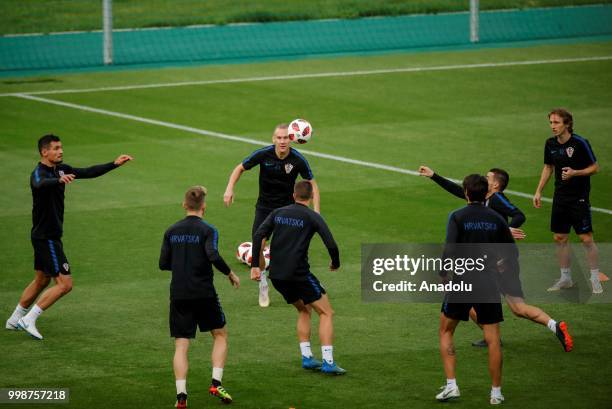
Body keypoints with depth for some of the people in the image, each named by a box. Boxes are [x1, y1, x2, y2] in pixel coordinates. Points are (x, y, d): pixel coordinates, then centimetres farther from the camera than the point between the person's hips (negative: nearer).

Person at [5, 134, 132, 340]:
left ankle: (14, 320, 33)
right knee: (65, 283, -11)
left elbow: (89, 172, 12)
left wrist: (114, 164, 5)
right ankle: (28, 320, -6)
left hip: (48, 236, 10)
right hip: (46, 237, -10)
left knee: (41, 280, 21)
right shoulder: (39, 173, -21)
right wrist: (59, 180, -66)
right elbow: (40, 184, -46)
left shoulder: (61, 169, 6)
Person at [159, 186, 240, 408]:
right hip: (204, 294, -3)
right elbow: (214, 257, -21)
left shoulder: (171, 231, 5)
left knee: (181, 345, 4)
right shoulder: (207, 230, -7)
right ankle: (216, 383, 3)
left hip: (178, 296, 3)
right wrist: (230, 274, -6)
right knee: (220, 335, 16)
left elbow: (163, 263, 6)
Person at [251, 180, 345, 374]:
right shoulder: (313, 217, -3)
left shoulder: (278, 213, 11)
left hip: (276, 276, 6)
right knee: (326, 313, 5)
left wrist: (255, 266, 2)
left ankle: (306, 357, 18)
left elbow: (258, 235, 1)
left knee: (304, 310, 26)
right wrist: (336, 264, 10)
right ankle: (328, 362, -6)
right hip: (299, 274, -6)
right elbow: (331, 245, -10)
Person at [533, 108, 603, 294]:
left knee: (586, 238, -7)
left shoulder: (580, 143, -15)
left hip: (579, 197, -6)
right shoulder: (550, 144, 2)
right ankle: (565, 278, 21)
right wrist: (538, 191, 12)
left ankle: (595, 279, 2)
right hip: (560, 198, 6)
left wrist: (575, 173, -23)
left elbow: (595, 168, -8)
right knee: (560, 238, 9)